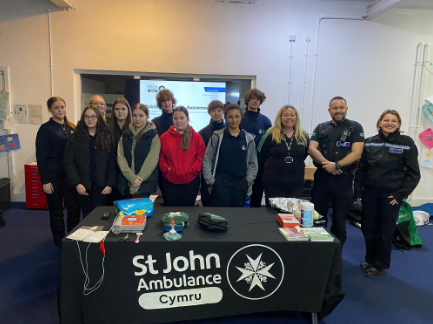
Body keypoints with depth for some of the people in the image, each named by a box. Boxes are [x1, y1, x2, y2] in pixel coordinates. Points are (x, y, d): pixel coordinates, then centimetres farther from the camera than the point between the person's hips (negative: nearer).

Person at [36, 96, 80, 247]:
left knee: (74, 208, 3)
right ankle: (60, 243, 22)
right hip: (54, 175, -4)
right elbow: (41, 156, -7)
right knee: (56, 210, 7)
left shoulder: (72, 127, 10)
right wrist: (45, 181, -11)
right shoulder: (46, 129, -4)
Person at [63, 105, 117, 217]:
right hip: (83, 187, 1)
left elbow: (112, 163, 0)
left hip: (101, 186, 0)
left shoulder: (108, 137, 4)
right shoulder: (76, 138, 3)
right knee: (87, 216, 8)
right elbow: (69, 162, -1)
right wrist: (76, 184, -10)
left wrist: (110, 184, -7)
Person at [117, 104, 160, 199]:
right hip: (125, 184, 4)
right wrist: (132, 177, -14)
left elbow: (151, 161, -8)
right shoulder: (125, 136, 11)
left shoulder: (153, 136, -1)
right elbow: (120, 158, 1)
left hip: (145, 185, -4)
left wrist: (137, 182, -12)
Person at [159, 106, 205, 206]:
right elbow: (161, 157, 5)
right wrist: (167, 169, -10)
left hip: (191, 180, -1)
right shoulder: (165, 136, 5)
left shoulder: (196, 137, 2)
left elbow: (200, 157, -3)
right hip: (169, 180, 1)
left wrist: (190, 170, -13)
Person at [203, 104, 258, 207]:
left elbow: (253, 163, 10)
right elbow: (207, 159, 2)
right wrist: (210, 180, -4)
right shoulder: (217, 136, 1)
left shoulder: (248, 139, 6)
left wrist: (248, 181, 1)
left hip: (240, 183, 2)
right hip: (221, 182, -2)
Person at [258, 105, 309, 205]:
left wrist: (295, 165, 9)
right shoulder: (271, 134, -4)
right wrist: (273, 166, 5)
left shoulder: (304, 136, 4)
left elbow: (305, 154, 16)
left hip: (296, 182, 3)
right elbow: (261, 155, 1)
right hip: (273, 182, -2)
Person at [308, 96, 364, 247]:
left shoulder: (355, 127, 2)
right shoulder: (321, 127, 10)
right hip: (321, 176, 3)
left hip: (343, 178, -2)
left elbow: (356, 153, -8)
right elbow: (312, 149, -2)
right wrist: (326, 164, -17)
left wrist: (336, 165, -20)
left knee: (339, 218, 8)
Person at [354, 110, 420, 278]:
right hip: (369, 193, 3)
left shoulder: (406, 143, -4)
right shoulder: (370, 142, 4)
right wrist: (358, 191, 2)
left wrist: (401, 194, -9)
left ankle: (380, 265, 27)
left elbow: (414, 173, -4)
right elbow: (361, 168, 7)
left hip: (391, 195, -2)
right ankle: (370, 259, 33)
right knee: (368, 229, 11)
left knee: (385, 232, 8)